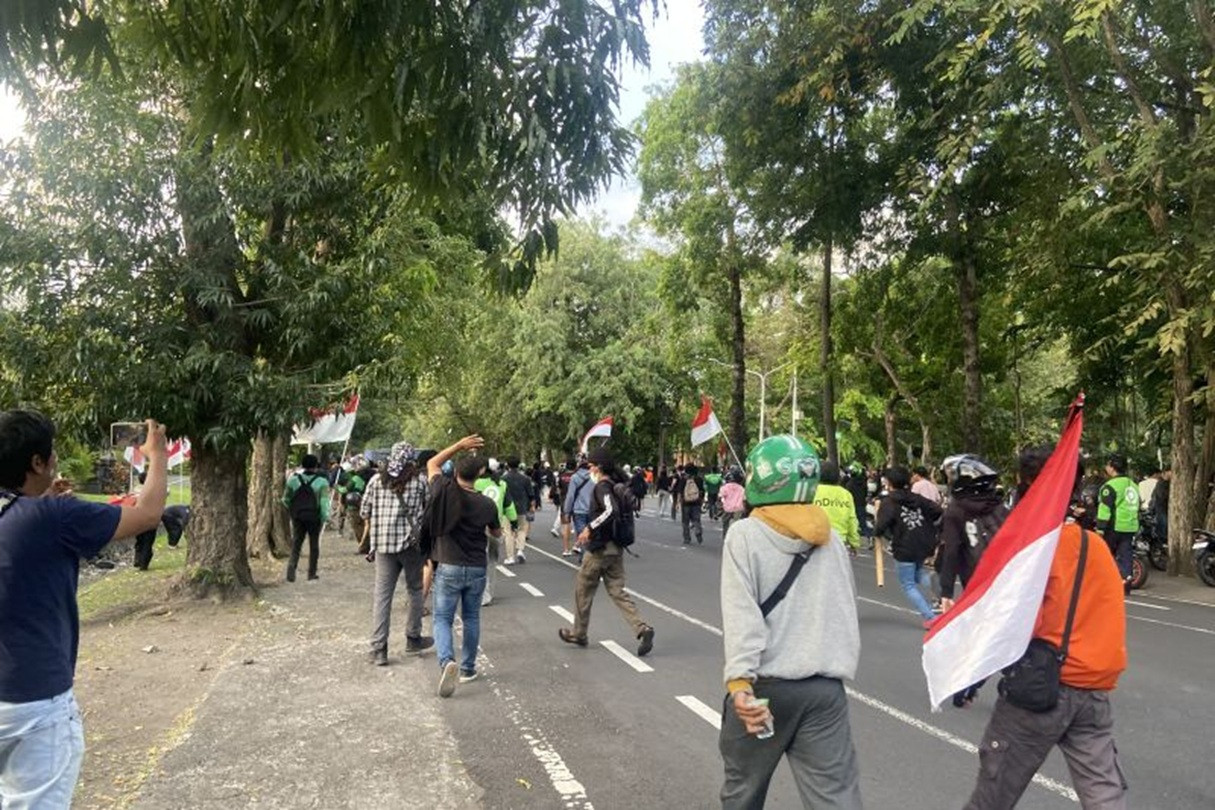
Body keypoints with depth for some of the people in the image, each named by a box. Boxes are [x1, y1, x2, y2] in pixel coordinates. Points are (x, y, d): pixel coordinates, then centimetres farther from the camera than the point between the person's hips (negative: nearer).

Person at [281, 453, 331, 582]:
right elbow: (324, 501, -17)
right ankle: (311, 573, 16)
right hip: (314, 517, -2)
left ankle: (291, 566, -14)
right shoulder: (321, 482, -9)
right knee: (314, 545, 11)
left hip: (297, 517, 2)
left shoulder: (294, 479, 1)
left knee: (296, 544, 9)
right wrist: (325, 517, -13)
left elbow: (286, 499, 8)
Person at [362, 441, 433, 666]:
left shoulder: (376, 480, 5)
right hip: (412, 543, -2)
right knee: (414, 590, 15)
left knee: (382, 595, 5)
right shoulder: (420, 481, -2)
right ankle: (413, 639, 26)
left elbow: (364, 511, 8)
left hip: (382, 544, 2)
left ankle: (378, 649, 4)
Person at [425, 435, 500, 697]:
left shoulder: (445, 491, -11)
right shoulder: (486, 504, -8)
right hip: (476, 569, 2)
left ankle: (447, 661, -20)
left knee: (442, 619, 4)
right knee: (471, 618, 18)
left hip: (449, 567, -1)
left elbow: (432, 464, 8)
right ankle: (468, 668, 25)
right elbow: (497, 533, 10)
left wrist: (459, 445, 5)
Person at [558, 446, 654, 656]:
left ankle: (578, 633, 25)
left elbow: (612, 510, -34)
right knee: (617, 591, 8)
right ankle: (642, 629, -7)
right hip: (615, 548, 8)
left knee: (583, 590, 11)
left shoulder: (602, 487, -17)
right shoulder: (615, 485, 11)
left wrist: (589, 528, -28)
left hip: (599, 549, -8)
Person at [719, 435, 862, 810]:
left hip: (765, 686, -3)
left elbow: (742, 615, -17)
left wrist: (740, 681, -23)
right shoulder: (832, 538, 7)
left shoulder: (744, 535, -7)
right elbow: (847, 611, 12)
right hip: (826, 688, 3)